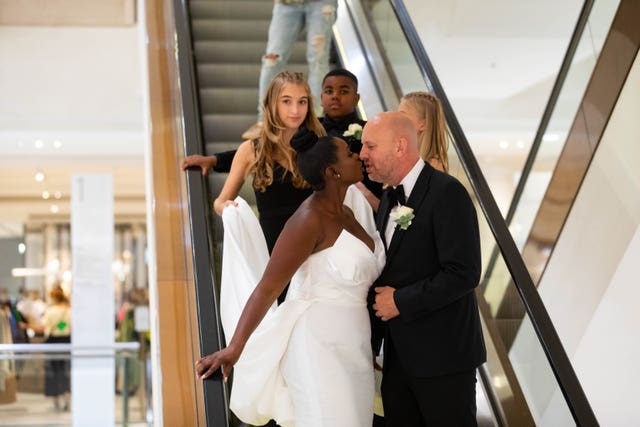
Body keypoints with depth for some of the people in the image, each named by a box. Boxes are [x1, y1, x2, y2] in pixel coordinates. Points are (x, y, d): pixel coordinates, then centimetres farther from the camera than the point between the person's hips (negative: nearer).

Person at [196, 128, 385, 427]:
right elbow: (267, 288, -17)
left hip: (350, 349, 9)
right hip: (319, 346, -8)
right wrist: (233, 349, -20)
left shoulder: (345, 214, 11)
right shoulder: (310, 219, -15)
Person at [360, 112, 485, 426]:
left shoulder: (446, 193, -15)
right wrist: (373, 342, 14)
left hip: (443, 356, -8)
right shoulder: (389, 198, 11)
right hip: (398, 356, 8)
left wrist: (401, 302, -17)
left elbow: (463, 273, -23)